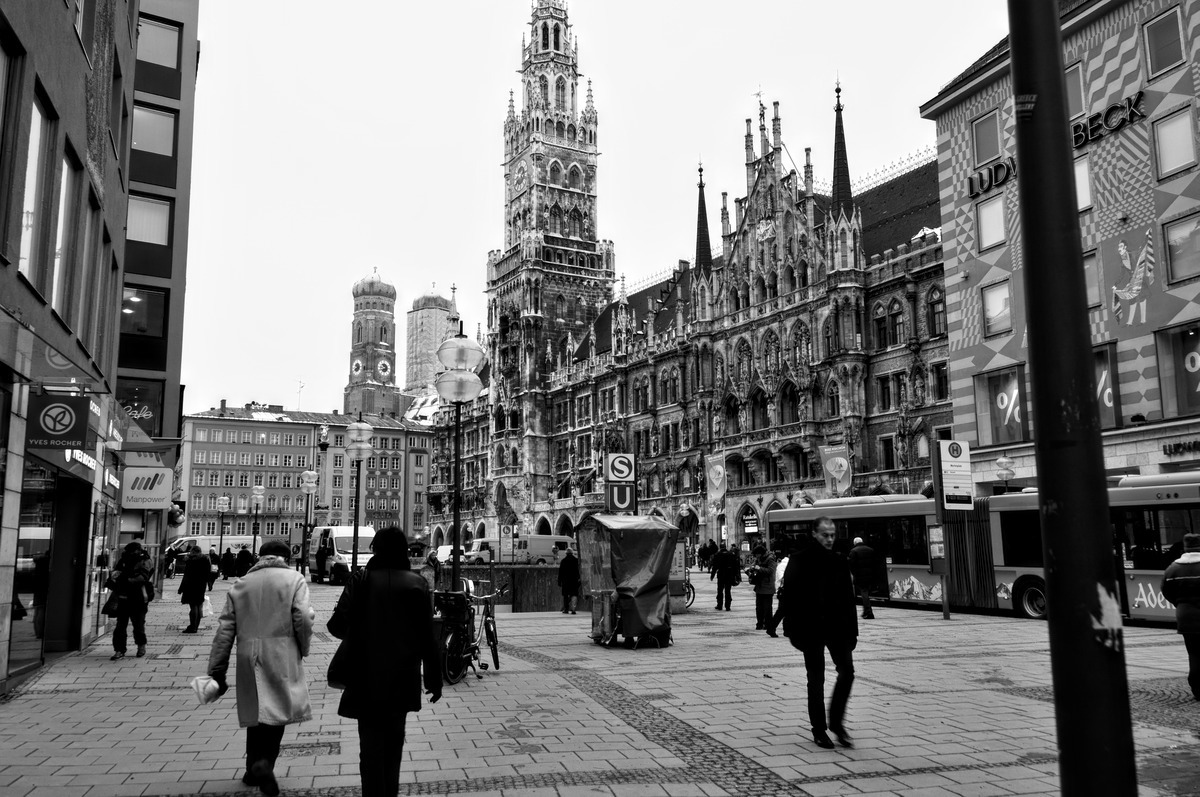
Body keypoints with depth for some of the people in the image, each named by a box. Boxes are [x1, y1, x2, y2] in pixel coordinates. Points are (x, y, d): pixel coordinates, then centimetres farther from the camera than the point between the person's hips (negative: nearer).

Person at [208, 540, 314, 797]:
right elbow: (303, 618, -12)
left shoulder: (240, 584, 11)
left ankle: (254, 770, 26)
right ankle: (265, 761, -15)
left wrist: (217, 671, 10)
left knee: (256, 709, 17)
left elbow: (224, 631, 8)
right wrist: (303, 648, 4)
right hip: (282, 654, -4)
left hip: (249, 656, 4)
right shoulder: (294, 579, 1)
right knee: (278, 707, 5)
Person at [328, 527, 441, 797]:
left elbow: (337, 625, -12)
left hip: (366, 679, -2)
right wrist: (434, 678, 2)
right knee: (393, 742, 21)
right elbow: (427, 638, -6)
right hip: (403, 680, 2)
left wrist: (357, 635, 11)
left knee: (371, 746, 5)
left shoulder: (361, 580, -7)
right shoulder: (417, 584, -4)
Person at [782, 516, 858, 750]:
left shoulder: (839, 562, 8)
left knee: (847, 671, -4)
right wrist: (793, 631, -14)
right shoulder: (800, 560, -7)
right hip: (811, 629, -4)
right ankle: (819, 729, 17)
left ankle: (836, 721, 15)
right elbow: (789, 596, -10)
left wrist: (852, 631, 6)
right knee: (816, 679, 5)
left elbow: (848, 598, 10)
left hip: (837, 627, 4)